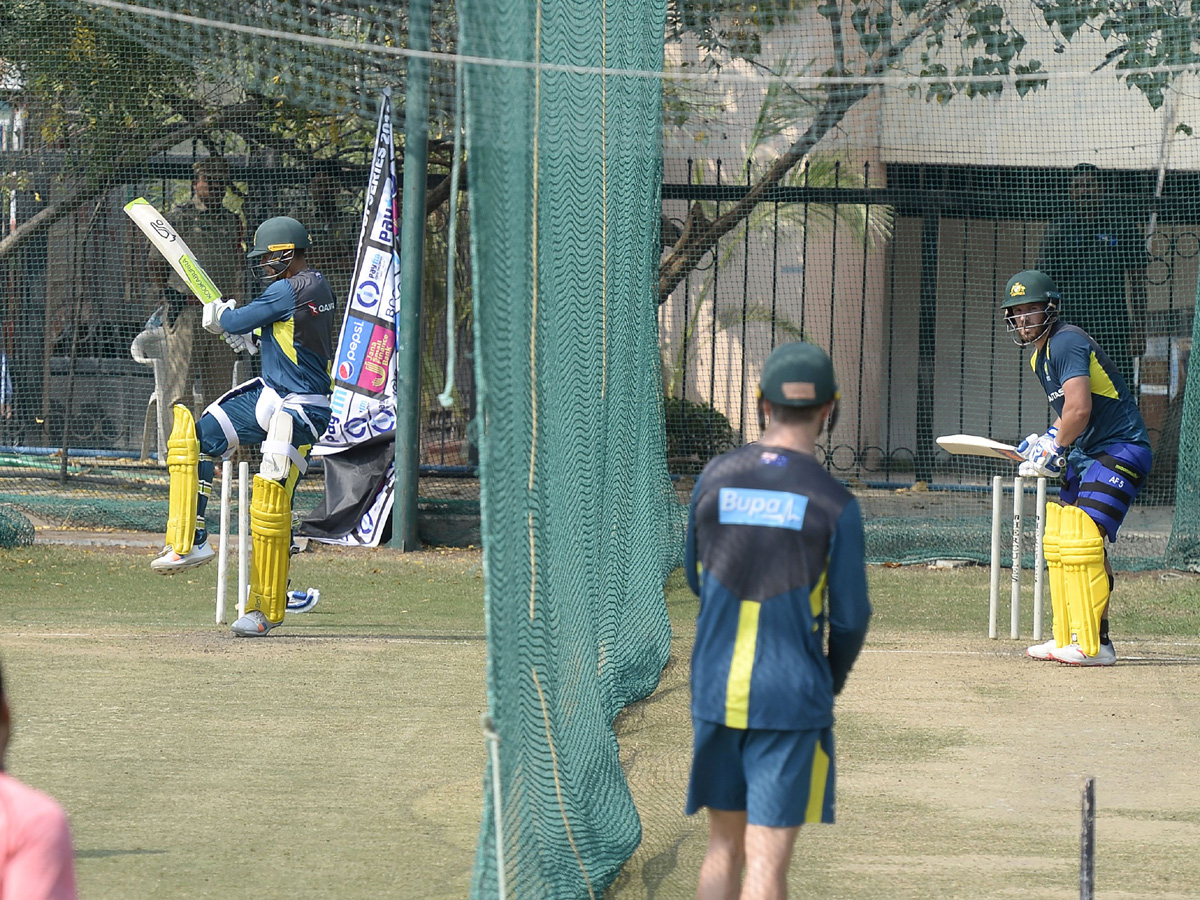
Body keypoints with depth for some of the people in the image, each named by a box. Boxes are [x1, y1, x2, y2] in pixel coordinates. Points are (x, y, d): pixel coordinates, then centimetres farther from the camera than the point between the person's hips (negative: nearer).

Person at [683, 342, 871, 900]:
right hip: (791, 698, -4)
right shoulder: (834, 504, -9)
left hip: (715, 688, 4)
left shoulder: (715, 478, 1)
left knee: (724, 847, 16)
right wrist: (832, 680, 14)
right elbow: (850, 618, -5)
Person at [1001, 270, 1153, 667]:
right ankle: (1067, 638, 19)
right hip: (1086, 456, 11)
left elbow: (1079, 410, -28)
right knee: (1058, 541, 12)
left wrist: (1054, 449, -14)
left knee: (1082, 540, -19)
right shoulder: (1040, 355, 15)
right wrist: (1046, 443, 8)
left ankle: (1094, 645, -20)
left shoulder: (1067, 343, -17)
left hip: (1120, 452, -11)